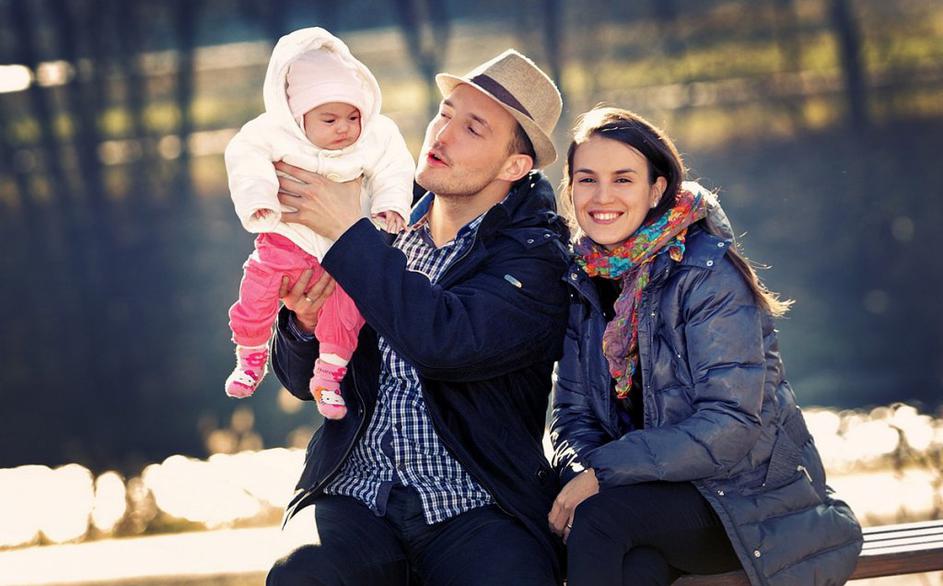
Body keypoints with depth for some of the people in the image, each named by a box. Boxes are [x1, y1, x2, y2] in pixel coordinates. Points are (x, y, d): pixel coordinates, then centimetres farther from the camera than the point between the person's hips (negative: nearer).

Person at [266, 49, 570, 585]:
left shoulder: (536, 257, -1)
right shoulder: (381, 233, 13)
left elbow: (446, 342, -21)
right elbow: (303, 380, 18)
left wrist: (346, 232, -16)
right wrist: (304, 323, -6)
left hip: (477, 511, -2)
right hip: (355, 498, 3)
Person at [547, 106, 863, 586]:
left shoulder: (708, 273, -13)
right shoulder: (583, 285, 6)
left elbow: (731, 425, -21)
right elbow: (572, 416, 6)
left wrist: (602, 472, -23)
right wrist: (581, 471, -18)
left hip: (752, 499, -4)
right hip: (661, 499, 4)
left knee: (597, 518, -31)